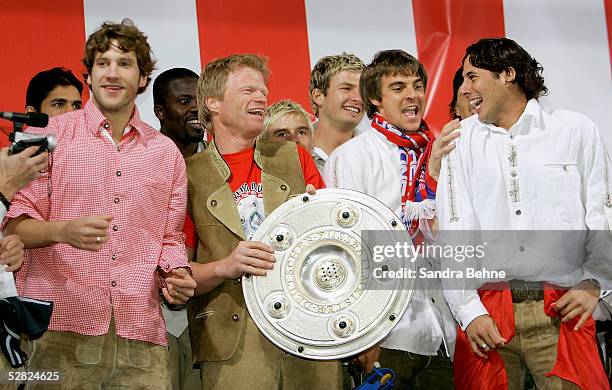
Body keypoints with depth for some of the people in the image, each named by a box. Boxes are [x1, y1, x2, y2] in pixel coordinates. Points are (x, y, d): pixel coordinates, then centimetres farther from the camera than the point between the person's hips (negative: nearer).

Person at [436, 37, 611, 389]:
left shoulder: (576, 130, 8)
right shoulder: (461, 139, 10)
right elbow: (453, 229, 5)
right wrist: (468, 309, -4)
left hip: (562, 310, -1)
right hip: (486, 312, 1)